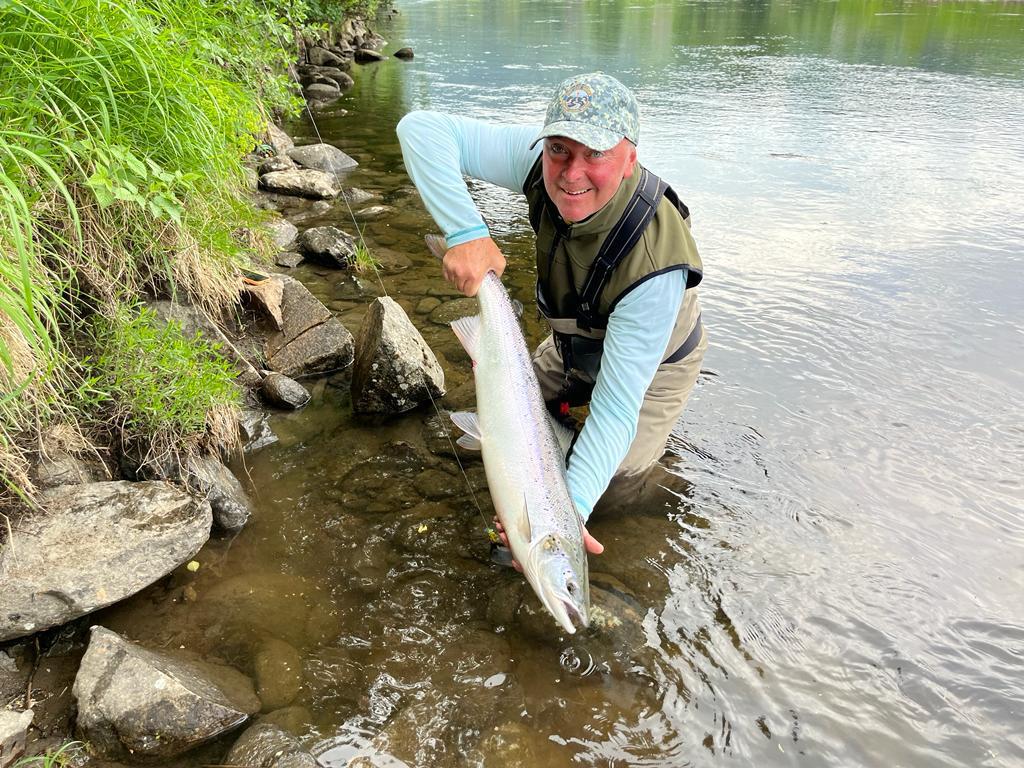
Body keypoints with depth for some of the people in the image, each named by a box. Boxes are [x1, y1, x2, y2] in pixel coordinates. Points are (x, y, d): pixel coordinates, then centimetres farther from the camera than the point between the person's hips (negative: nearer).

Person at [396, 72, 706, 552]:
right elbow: (422, 128, -35)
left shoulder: (655, 264, -44)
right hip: (574, 344, 5)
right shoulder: (540, 160, -32)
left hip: (655, 359, -4)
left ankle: (652, 433, 22)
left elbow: (617, 404, -41)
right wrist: (466, 233, -47)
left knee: (621, 465, -8)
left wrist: (574, 506, -50)